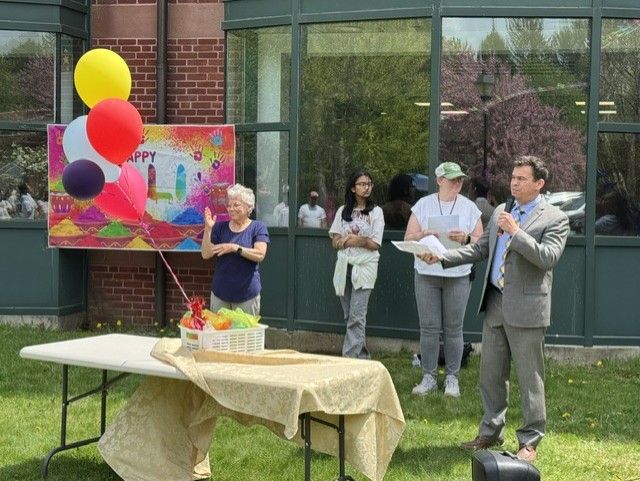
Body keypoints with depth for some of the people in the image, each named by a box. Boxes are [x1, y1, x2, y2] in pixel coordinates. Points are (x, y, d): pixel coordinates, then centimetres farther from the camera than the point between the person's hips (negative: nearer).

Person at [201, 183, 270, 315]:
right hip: (220, 293, 3)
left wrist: (235, 248, -23)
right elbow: (206, 255, 0)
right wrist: (208, 229, -11)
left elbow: (260, 255, -13)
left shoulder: (258, 227, 0)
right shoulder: (220, 227, 7)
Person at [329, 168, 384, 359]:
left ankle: (350, 359, -16)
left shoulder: (376, 212, 2)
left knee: (357, 317, -13)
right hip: (344, 266, 4)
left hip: (365, 267, -4)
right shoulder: (343, 211, 10)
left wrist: (349, 239, -11)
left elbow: (375, 244, -5)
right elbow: (335, 242, 4)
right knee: (349, 316, 9)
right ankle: (362, 357, 21)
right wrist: (361, 240, -11)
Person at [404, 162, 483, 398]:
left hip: (458, 275, 0)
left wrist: (466, 238, -16)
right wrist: (423, 235, -17)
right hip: (426, 274, 0)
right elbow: (408, 238, 4)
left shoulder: (469, 207, 6)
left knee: (453, 329, 2)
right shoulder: (423, 205, 5)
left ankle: (452, 378, 10)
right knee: (429, 328, 2)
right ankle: (429, 378, 10)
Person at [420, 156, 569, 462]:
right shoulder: (500, 212, 14)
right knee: (490, 373, 14)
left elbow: (548, 257, -20)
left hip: (526, 308, -7)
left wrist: (516, 232, -23)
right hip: (496, 303, 7)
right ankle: (491, 432, 28)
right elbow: (480, 249, 16)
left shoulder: (554, 219, -7)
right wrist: (443, 257, 5)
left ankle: (529, 441, 14)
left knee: (529, 378, 2)